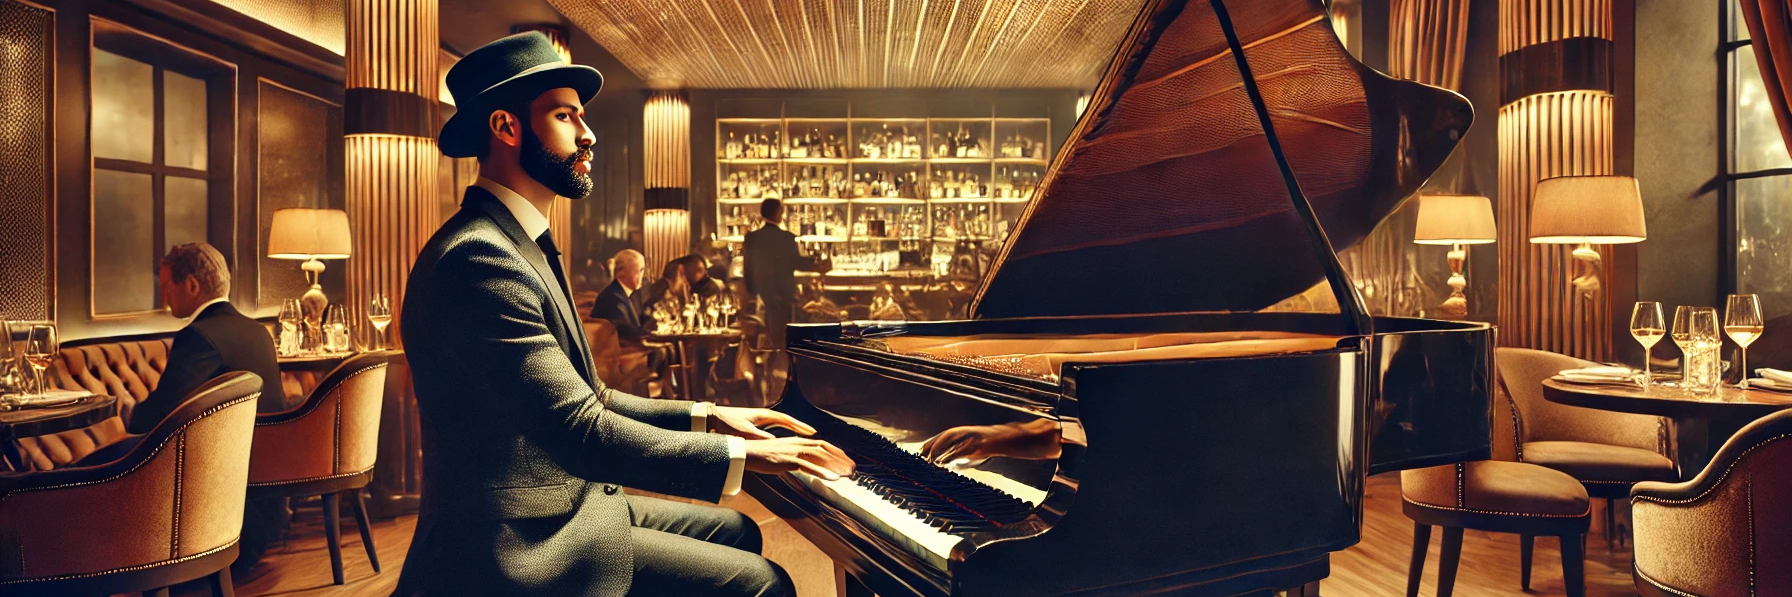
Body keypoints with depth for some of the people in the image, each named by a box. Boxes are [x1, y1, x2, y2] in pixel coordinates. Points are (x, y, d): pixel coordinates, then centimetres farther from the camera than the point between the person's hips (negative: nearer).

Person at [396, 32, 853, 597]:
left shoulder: (517, 246, 12)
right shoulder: (478, 258, -22)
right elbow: (580, 430, -27)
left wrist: (705, 415, 6)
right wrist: (743, 454, -22)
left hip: (563, 503, 10)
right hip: (524, 544, -10)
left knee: (737, 530, 15)